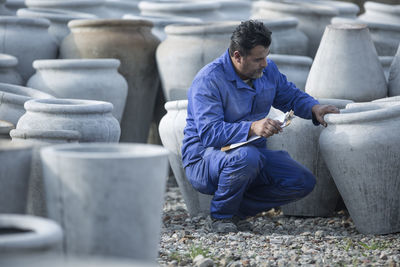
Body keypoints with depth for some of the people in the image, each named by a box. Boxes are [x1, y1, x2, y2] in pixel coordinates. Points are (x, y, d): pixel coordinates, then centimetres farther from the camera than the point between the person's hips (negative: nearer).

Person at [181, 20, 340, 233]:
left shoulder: (267, 70, 2)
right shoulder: (208, 81, -21)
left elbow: (291, 96, 19)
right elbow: (209, 133, -31)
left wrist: (314, 108, -3)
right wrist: (252, 128, -45)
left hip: (254, 153, 7)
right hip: (205, 159, -7)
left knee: (303, 182, -10)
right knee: (246, 156, -40)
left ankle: (237, 209, 3)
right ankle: (221, 214, -13)